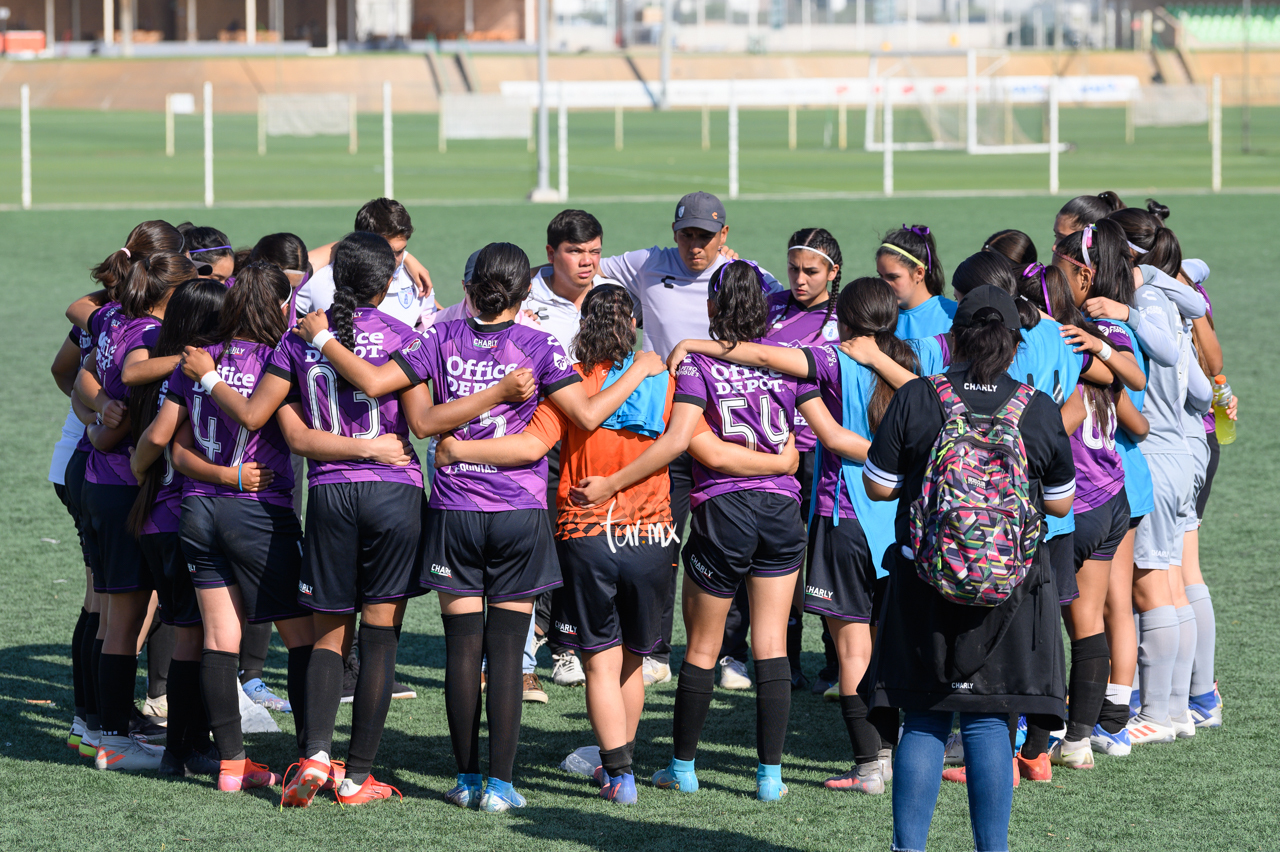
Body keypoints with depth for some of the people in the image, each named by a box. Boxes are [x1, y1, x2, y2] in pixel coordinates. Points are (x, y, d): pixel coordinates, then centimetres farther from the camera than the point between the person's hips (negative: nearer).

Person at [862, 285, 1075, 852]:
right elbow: (1061, 503, 4)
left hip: (925, 583, 0)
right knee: (987, 722, 6)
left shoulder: (915, 400, -7)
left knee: (922, 721, 7)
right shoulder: (1039, 411, -5)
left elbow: (878, 485, -1)